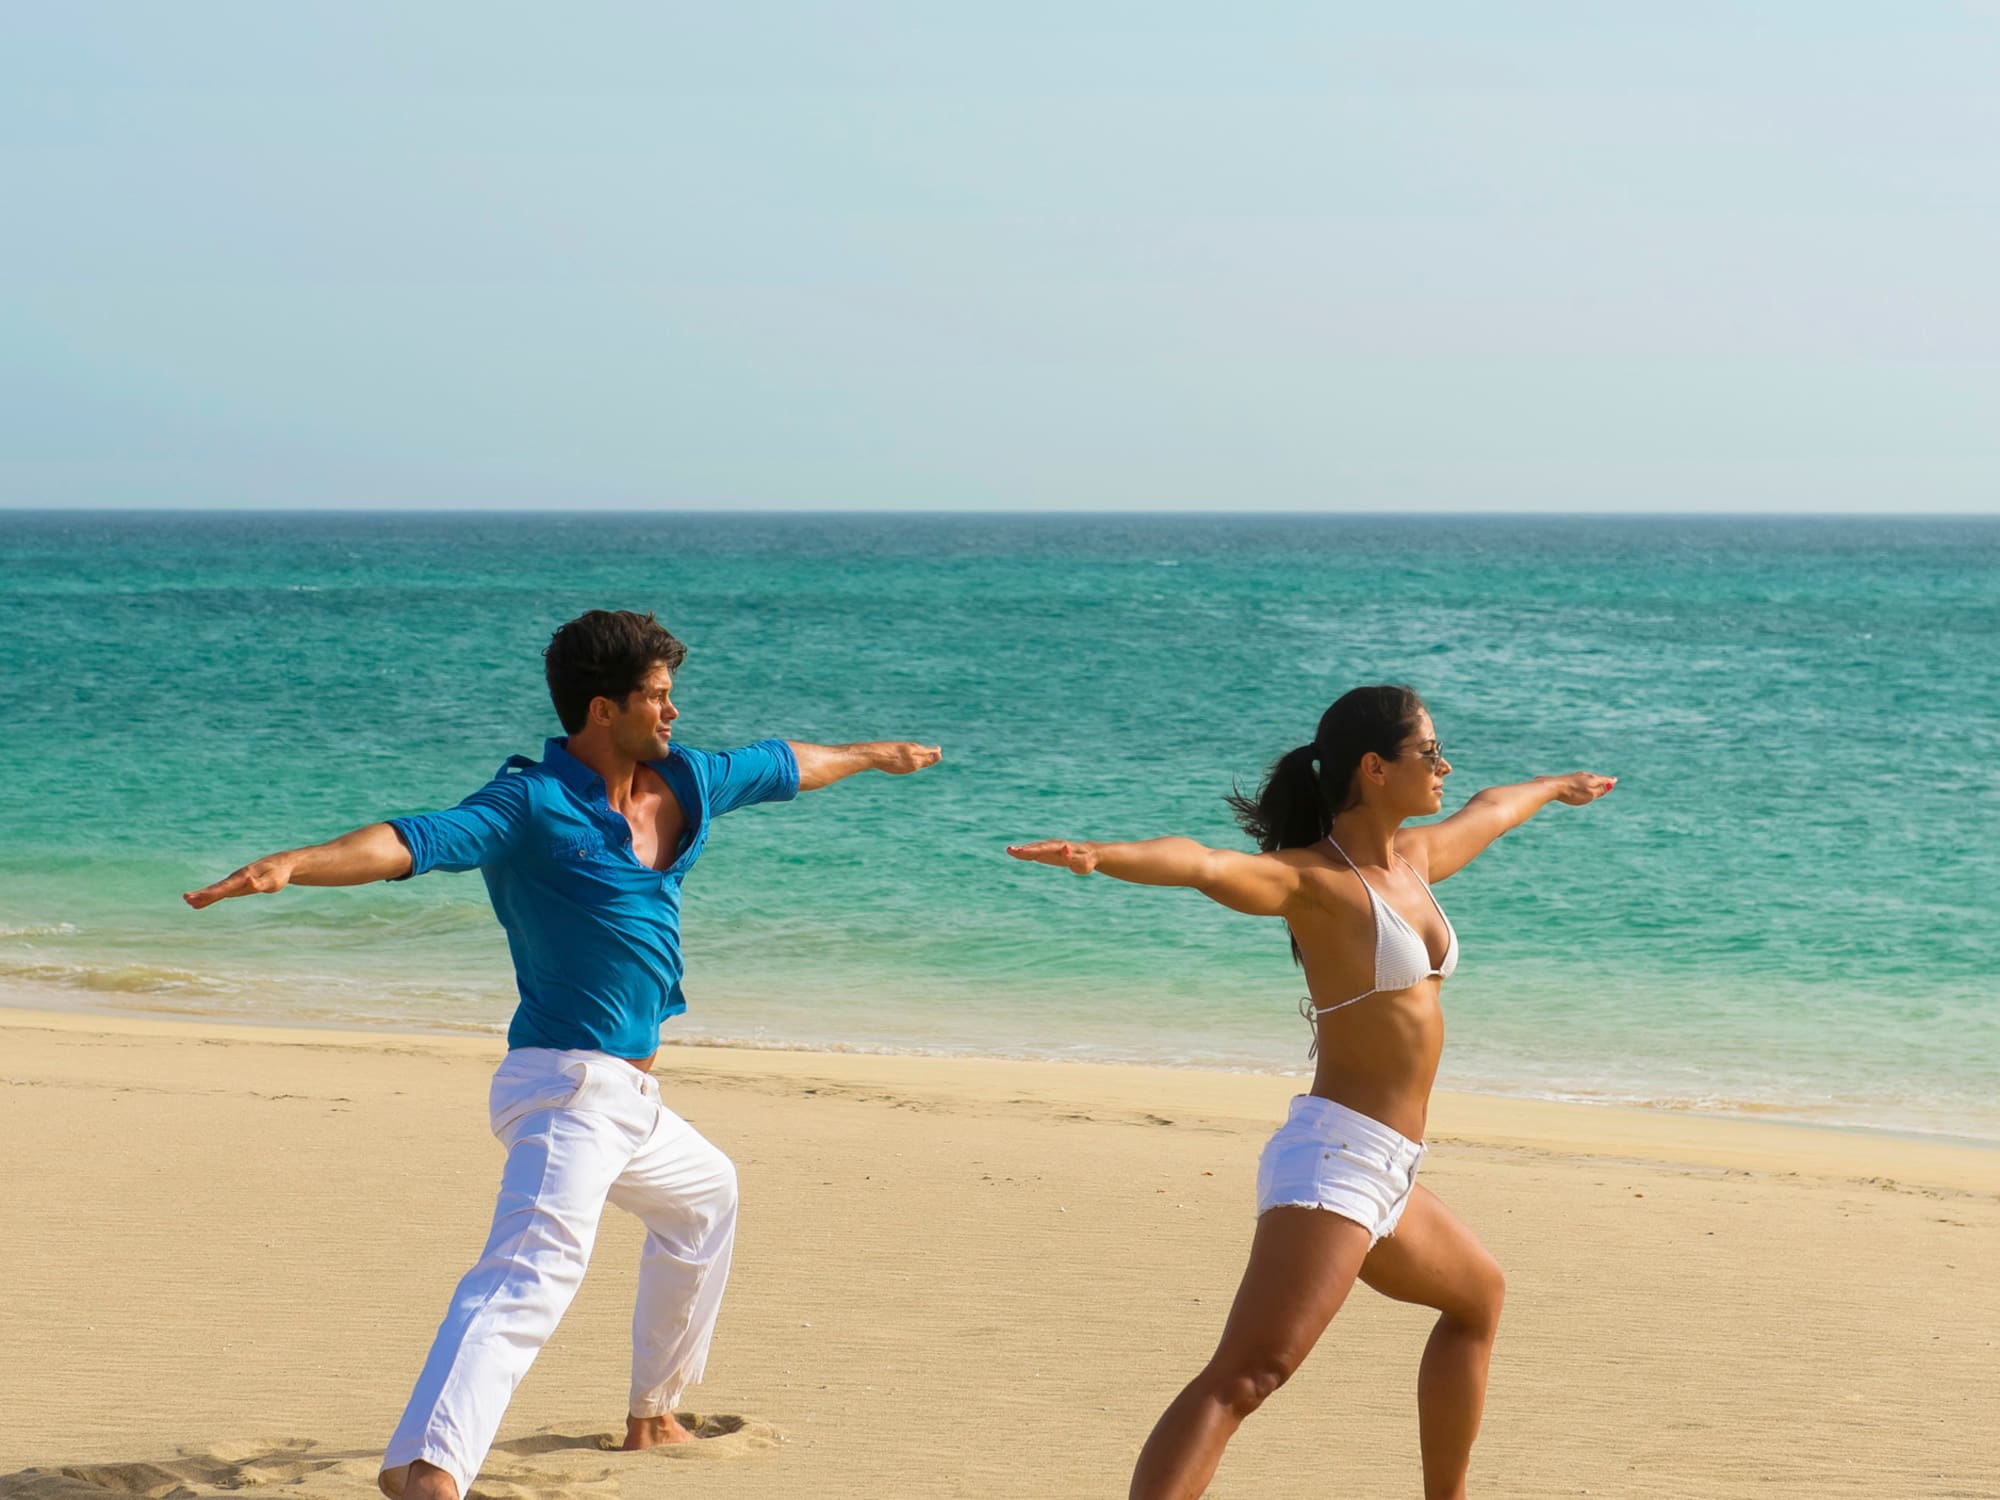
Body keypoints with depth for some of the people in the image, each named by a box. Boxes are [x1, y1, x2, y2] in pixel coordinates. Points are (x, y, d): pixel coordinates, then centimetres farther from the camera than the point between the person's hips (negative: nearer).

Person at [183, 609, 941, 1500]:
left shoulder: (683, 783, 10)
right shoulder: (533, 804, -14)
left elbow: (779, 766, 29)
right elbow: (416, 841, -29)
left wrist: (871, 756, 46)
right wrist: (293, 865, -46)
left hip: (628, 1103, 10)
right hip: (569, 1086, -10)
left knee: (706, 1197, 33)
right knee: (535, 1268, -28)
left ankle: (651, 1414, 49)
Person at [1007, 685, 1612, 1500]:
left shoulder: (1413, 859, 14)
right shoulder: (1312, 880, -11)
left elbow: (1489, 813, 37)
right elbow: (1203, 864, -31)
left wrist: (1554, 787, 59)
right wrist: (1101, 855, -51)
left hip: (1383, 1177, 10)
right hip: (1333, 1157, -10)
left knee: (1477, 1296, 33)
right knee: (1243, 1378, -24)